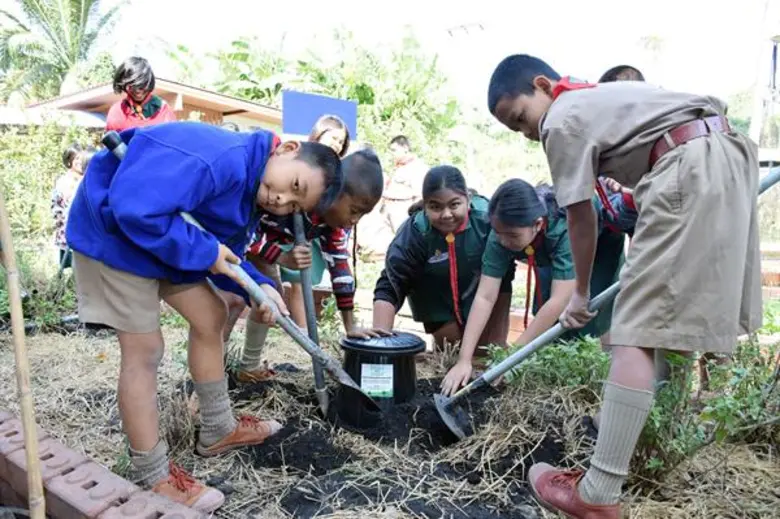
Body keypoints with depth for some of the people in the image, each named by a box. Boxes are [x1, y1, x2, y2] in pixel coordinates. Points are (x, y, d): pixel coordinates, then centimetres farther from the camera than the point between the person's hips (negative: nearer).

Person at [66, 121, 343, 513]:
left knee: (211, 316, 11)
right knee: (145, 351, -7)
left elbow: (227, 255, 4)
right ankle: (152, 479, 9)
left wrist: (260, 287, -14)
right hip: (113, 230, -10)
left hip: (169, 238, 10)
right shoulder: (222, 160, -33)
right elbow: (134, 209, -38)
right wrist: (204, 251, -28)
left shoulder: (254, 195, 0)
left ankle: (218, 430, 27)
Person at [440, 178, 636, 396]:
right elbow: (484, 297, -34)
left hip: (603, 238, -4)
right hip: (553, 250, 4)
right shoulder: (503, 232, -33)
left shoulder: (566, 227, -45)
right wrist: (464, 361, -39)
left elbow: (559, 301, -46)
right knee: (543, 311, -8)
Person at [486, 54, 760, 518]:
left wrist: (581, 293, 14)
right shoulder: (600, 97, 27)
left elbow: (582, 219, 2)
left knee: (640, 330, -13)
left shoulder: (562, 121, 0)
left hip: (691, 167, -10)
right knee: (685, 317, 19)